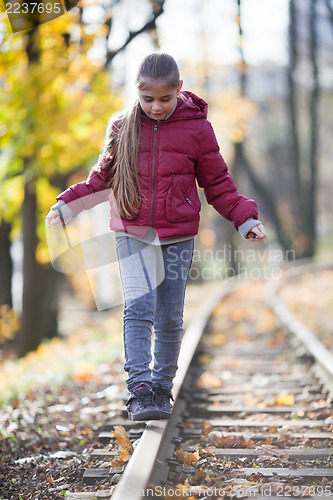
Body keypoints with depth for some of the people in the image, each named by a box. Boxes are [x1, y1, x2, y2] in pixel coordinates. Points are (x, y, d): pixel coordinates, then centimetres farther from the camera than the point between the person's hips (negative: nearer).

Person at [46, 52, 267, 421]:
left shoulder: (197, 128, -1)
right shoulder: (122, 127, 3)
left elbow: (218, 184, 6)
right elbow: (102, 178, 13)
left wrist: (246, 219, -5)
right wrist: (66, 205, 3)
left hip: (178, 238, 0)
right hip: (132, 235, 0)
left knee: (170, 319, 7)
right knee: (138, 307, -16)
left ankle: (162, 390, 22)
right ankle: (140, 391, -17)